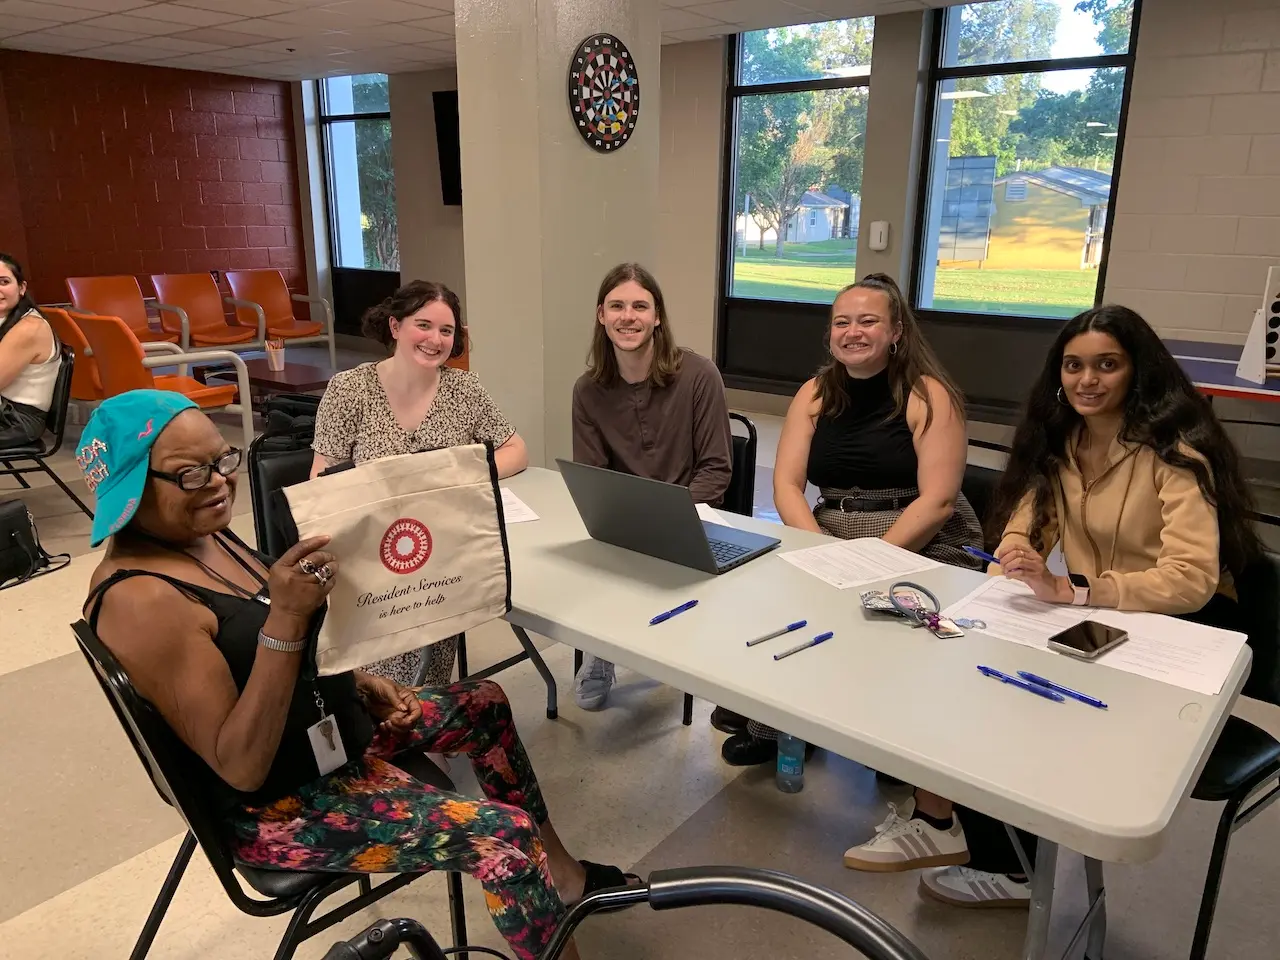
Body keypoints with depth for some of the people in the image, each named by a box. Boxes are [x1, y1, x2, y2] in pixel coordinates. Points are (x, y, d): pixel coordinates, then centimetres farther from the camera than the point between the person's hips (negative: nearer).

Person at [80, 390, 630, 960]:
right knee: (504, 836, -19)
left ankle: (562, 873, 29)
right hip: (279, 806, -10)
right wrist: (285, 618, -38)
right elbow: (240, 767, -30)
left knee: (486, 704, 15)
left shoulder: (202, 536, 1)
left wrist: (358, 682, 0)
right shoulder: (142, 601, -28)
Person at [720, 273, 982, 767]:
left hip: (921, 549, -4)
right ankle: (773, 725, -1)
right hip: (827, 540, 4)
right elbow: (786, 485, -2)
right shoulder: (815, 394, 6)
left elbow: (938, 500, -14)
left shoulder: (929, 395, -7)